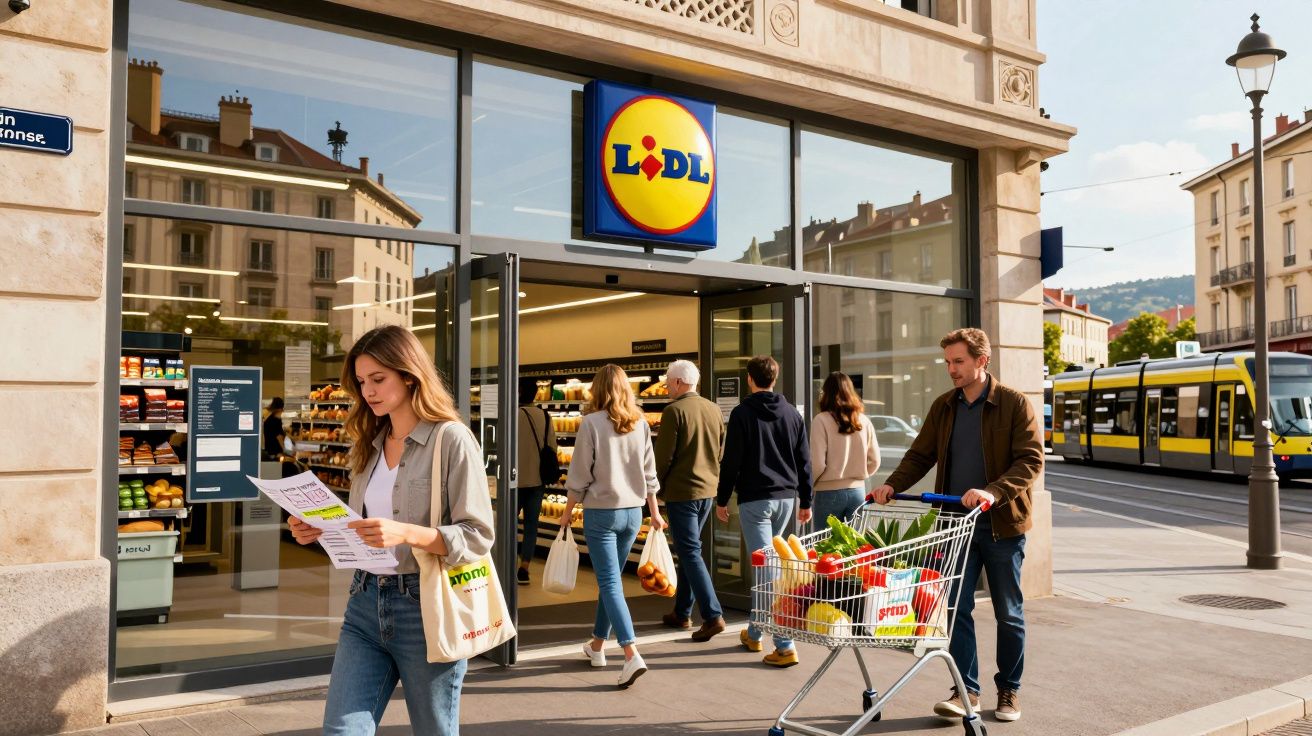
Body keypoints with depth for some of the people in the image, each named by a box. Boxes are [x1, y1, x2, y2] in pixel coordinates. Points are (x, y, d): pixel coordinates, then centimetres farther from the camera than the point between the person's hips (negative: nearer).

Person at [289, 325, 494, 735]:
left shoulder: (452, 439, -10)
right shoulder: (369, 444, 11)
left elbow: (478, 536, -14)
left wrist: (407, 533, -28)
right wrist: (324, 531, -2)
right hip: (365, 603, 6)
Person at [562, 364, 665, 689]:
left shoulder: (591, 423, -11)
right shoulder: (640, 424, 2)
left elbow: (579, 477, -9)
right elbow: (649, 473, 8)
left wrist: (567, 513, 3)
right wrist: (654, 512, 17)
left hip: (600, 512, -5)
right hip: (633, 512, 5)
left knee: (610, 583, -3)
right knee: (610, 579, 18)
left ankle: (632, 655, -15)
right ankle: (597, 645, 32)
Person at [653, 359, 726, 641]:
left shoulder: (674, 411, -13)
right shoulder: (714, 410, 8)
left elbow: (663, 457, -13)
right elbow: (721, 452, 13)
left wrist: (655, 488, 0)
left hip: (681, 491, -7)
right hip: (708, 490, 7)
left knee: (690, 553, -4)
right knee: (689, 549, 16)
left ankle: (713, 616, -9)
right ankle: (682, 613, 24)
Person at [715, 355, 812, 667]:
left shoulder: (742, 413, -7)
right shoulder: (792, 413, 9)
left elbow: (731, 461, -8)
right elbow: (804, 461, 10)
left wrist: (722, 500, 1)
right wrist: (805, 502, 16)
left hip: (755, 499, -6)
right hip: (786, 498, 6)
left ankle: (785, 646, -10)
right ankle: (754, 633, 31)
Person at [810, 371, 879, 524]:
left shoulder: (822, 420, -10)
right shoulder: (864, 421, 4)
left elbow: (817, 464, -12)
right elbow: (874, 461, 8)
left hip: (829, 492, -4)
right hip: (858, 491, 4)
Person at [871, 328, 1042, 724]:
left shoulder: (1015, 404, -6)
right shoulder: (943, 407, 8)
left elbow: (1031, 460, -14)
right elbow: (920, 455, 10)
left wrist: (993, 492, -30)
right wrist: (893, 485, -8)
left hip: (1001, 526, -3)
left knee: (1008, 613, 10)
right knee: (957, 608, 1)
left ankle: (1009, 690, 25)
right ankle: (966, 690, 10)